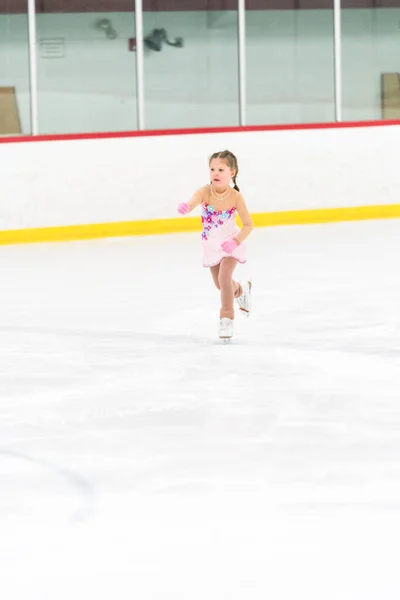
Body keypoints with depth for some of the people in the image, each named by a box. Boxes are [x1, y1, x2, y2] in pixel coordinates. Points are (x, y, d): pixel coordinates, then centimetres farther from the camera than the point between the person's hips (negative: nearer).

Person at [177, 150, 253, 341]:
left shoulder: (235, 197, -25)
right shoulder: (205, 192, -26)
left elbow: (248, 225, -16)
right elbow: (194, 201, -49)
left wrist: (236, 241, -32)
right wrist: (185, 207, -73)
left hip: (230, 244, -3)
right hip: (211, 245, 3)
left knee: (224, 277, -21)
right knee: (220, 284, 17)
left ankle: (227, 318, -2)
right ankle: (241, 290, 52)